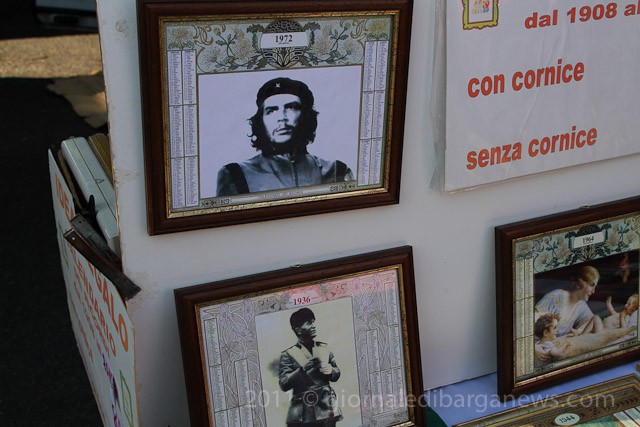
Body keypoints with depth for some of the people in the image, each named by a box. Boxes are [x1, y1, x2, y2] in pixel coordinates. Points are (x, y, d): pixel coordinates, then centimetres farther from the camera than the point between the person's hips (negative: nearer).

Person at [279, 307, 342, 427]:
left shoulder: (324, 348, 16)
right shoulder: (288, 354, 3)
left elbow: (336, 375, 21)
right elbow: (283, 384, -5)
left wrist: (331, 371, -2)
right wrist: (303, 369, -17)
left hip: (326, 409, 3)